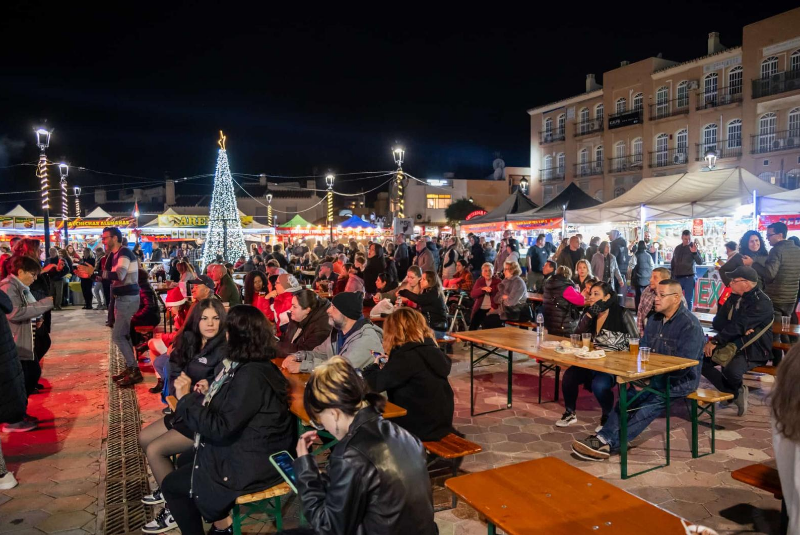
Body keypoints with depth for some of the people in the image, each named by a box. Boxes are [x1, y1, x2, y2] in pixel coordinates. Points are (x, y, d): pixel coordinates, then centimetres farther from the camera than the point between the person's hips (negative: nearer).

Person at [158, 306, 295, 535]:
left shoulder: (250, 376, -26)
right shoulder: (254, 366, 4)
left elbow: (220, 428, -25)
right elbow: (225, 412, 10)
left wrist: (186, 398, -17)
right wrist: (198, 396, 0)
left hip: (251, 465, -9)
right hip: (249, 451, 9)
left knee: (172, 485, 6)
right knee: (184, 461, 21)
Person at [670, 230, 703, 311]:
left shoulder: (693, 247, -2)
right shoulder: (677, 248, 10)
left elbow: (700, 262, -14)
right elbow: (673, 263, 18)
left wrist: (695, 253, -30)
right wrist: (671, 276, 13)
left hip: (689, 277, -4)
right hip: (677, 277, 4)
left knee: (688, 299, 1)